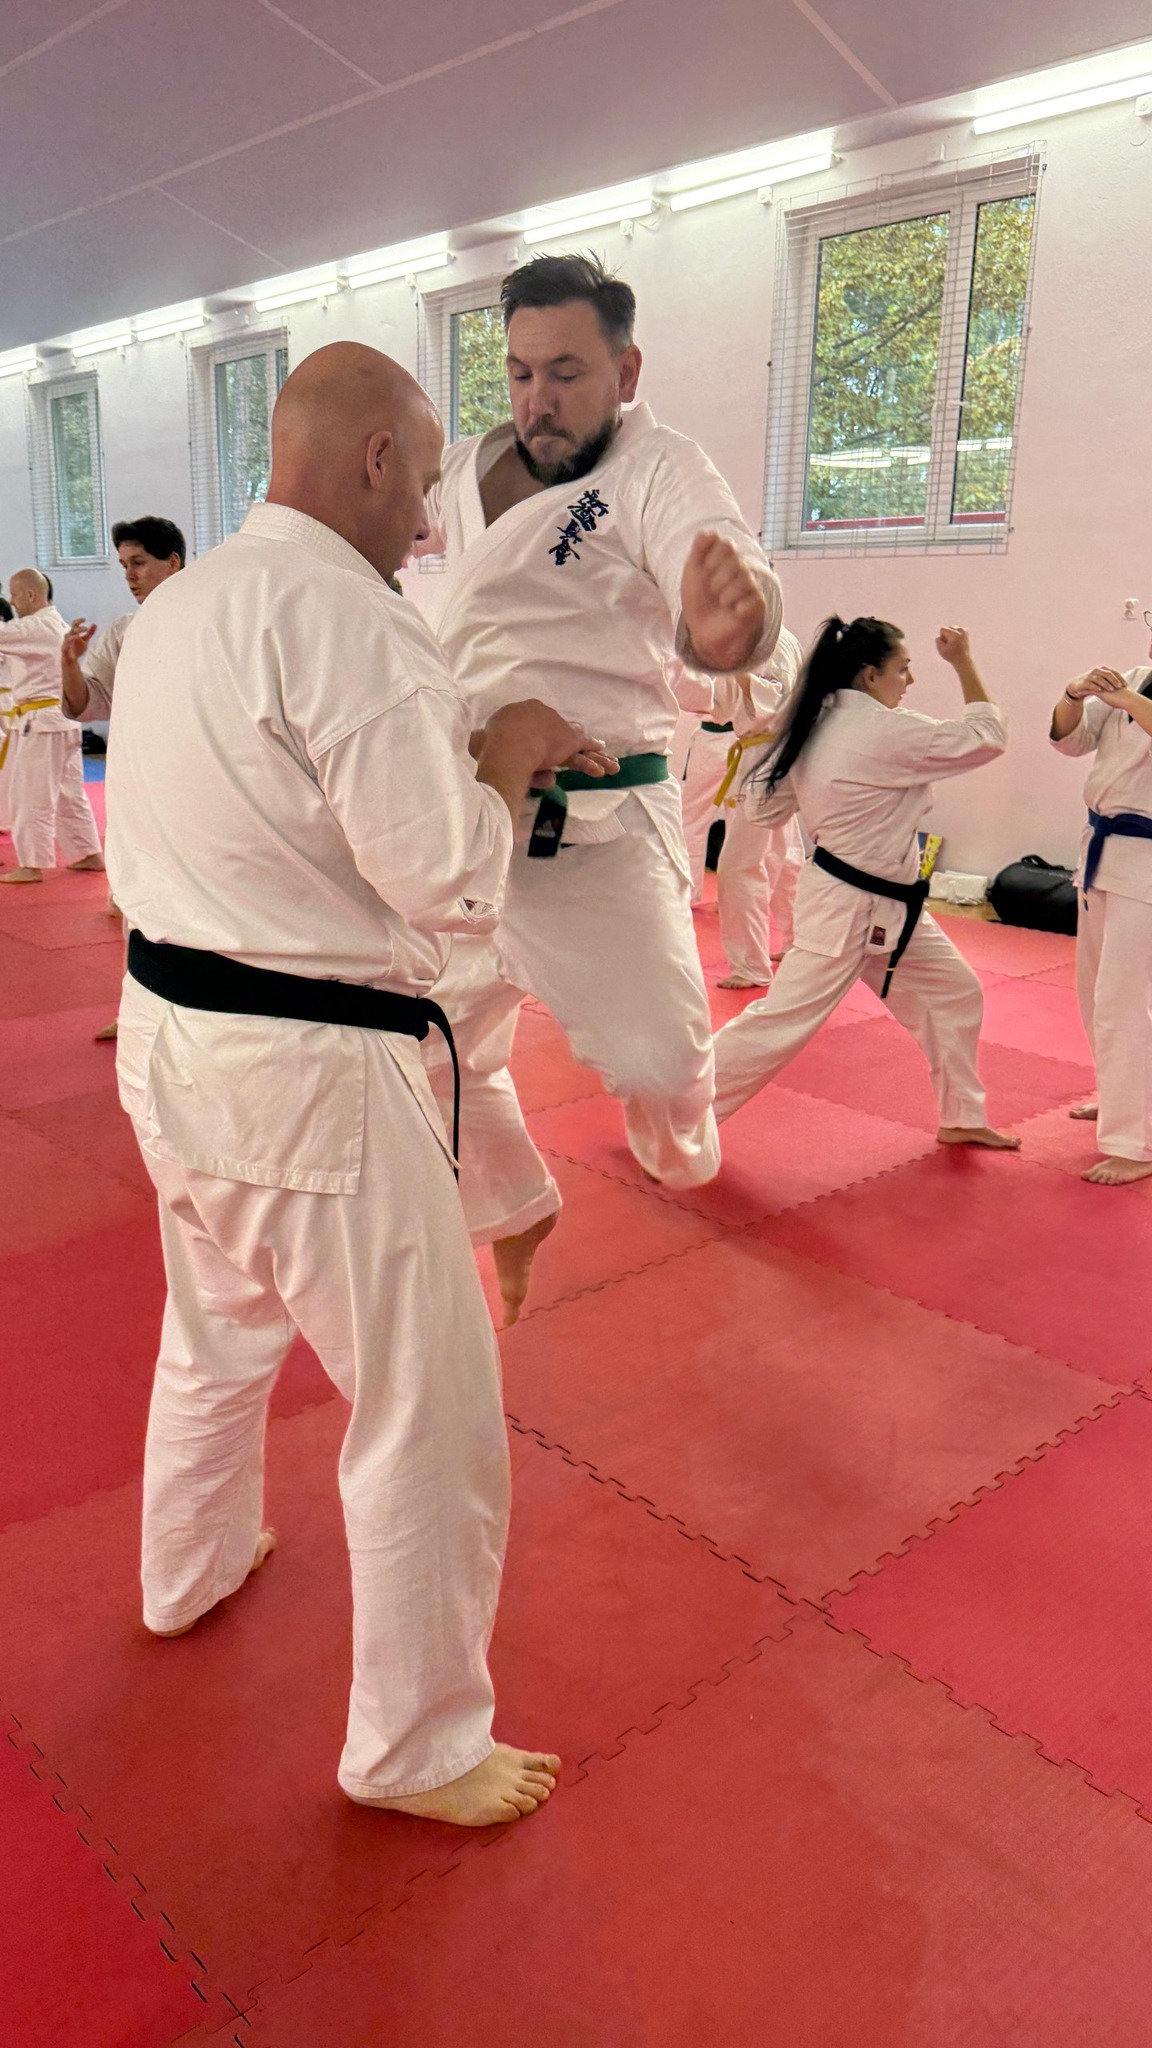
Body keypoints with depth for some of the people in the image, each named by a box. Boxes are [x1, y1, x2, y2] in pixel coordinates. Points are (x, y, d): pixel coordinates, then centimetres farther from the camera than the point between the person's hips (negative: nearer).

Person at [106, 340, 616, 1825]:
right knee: (428, 1412, 7)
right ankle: (415, 1748, 25)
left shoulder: (173, 609, 9)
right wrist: (508, 752, -3)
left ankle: (190, 1573, 55)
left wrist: (458, 744, 17)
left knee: (216, 1333, 30)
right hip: (306, 1073, -9)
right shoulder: (349, 621, -20)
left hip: (166, 1033, 10)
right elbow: (451, 882, -20)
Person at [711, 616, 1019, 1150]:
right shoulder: (886, 731, -21)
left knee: (955, 994, 17)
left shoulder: (815, 725, 4)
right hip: (849, 910, -10)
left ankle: (962, 1119, 30)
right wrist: (963, 663, -4)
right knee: (782, 1021, -4)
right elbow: (986, 738, -11)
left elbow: (767, 806, 9)